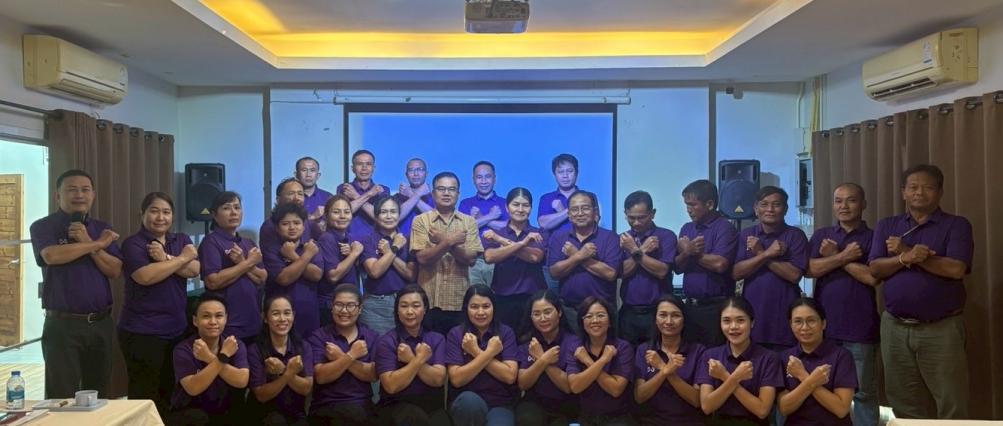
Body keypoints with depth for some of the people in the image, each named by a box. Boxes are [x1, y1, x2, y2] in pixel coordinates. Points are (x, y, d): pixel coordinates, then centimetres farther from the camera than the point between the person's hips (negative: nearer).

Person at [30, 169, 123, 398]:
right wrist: (98, 244, -13)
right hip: (62, 324, -4)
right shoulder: (43, 227, -1)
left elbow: (115, 271, 1)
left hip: (101, 323, 4)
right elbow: (52, 255, -23)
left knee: (98, 396, 11)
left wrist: (88, 242, -11)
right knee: (62, 399, -2)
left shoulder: (102, 229, 11)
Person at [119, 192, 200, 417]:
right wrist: (182, 258, -13)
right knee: (144, 397, 0)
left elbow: (194, 270, -5)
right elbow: (146, 276, -22)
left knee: (171, 394, 13)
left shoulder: (182, 240, 11)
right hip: (142, 332, -5)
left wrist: (165, 258, -19)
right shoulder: (133, 244, -5)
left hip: (177, 329, 5)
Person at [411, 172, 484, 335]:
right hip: (429, 301, -1)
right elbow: (422, 258, -10)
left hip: (459, 301, 2)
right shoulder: (420, 220, 1)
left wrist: (444, 241, -14)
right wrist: (450, 242, -18)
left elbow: (470, 259, -4)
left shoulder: (469, 222, 6)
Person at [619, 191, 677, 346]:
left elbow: (661, 271, -13)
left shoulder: (666, 236, -3)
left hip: (658, 312, -3)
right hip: (628, 312, 3)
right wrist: (643, 250, -13)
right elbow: (621, 272, -4)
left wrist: (635, 251, -12)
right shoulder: (623, 239, 8)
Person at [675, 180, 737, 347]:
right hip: (689, 305, 6)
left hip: (715, 308, -6)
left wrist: (691, 251, -7)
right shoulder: (686, 229, 13)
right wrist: (687, 252, -13)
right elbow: (678, 267, 9)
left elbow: (720, 264, -21)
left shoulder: (724, 228, -8)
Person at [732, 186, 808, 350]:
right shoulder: (745, 235, 9)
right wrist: (767, 253, -13)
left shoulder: (795, 235, 2)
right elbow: (735, 273, -3)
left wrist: (760, 253, -11)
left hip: (784, 315, -2)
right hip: (752, 312, 2)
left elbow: (794, 274, -10)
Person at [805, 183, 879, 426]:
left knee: (863, 391, 3)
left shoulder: (873, 238, 4)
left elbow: (872, 277, -10)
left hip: (860, 328, -3)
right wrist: (844, 256, -11)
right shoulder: (821, 236, 13)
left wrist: (833, 256, -4)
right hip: (823, 325, 3)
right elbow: (809, 270, -2)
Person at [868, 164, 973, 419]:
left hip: (941, 328, -3)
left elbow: (956, 269, -14)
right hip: (895, 327, 3)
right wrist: (905, 258, -19)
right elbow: (875, 268, -1)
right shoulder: (886, 226, 10)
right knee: (904, 405, 12)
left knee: (951, 406, 0)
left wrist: (907, 252, -10)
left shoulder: (956, 225, 0)